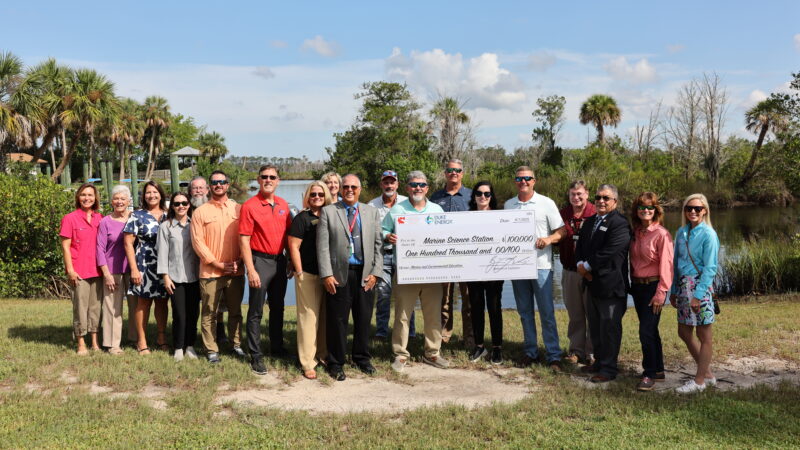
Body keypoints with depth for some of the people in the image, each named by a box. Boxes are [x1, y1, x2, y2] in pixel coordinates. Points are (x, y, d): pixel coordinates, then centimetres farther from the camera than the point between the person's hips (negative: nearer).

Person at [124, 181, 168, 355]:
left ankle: (162, 337, 23)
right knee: (143, 302, 2)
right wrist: (134, 269, -11)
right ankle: (142, 341, 11)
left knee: (162, 301, 11)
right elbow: (128, 243, -5)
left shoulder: (167, 216, 9)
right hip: (144, 267, -4)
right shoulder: (137, 216, -2)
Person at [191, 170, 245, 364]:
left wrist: (239, 261, -8)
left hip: (236, 271, 2)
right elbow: (198, 242, -4)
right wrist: (218, 264, -9)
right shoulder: (200, 212, 2)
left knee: (235, 310, 12)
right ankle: (211, 350, 12)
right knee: (209, 313, 3)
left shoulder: (238, 209, 6)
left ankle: (237, 344, 23)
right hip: (210, 272, -2)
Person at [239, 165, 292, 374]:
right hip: (260, 261, -5)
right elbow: (244, 240, -12)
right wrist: (251, 270, -17)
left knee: (277, 307, 17)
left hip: (279, 260, 6)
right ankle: (255, 356, 10)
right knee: (256, 312, 2)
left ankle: (277, 347, 31)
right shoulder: (250, 206, -10)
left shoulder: (283, 205, 7)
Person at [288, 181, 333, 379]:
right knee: (309, 316, -2)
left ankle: (324, 355, 25)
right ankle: (307, 363, 5)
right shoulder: (302, 218, -3)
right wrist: (299, 273, -11)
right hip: (308, 274, -5)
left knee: (326, 316, 12)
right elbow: (294, 247, -6)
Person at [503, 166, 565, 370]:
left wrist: (548, 239, -20)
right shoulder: (508, 205, 11)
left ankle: (553, 356, 3)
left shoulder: (546, 203, 0)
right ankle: (530, 352, 20)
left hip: (541, 264, -4)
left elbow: (562, 231, -1)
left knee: (547, 312, -3)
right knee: (525, 312, 11)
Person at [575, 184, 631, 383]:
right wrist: (581, 264, -6)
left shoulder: (620, 224, -13)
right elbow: (580, 246, 13)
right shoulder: (589, 222, 15)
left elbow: (608, 253, -22)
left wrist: (587, 266, -14)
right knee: (595, 327, 18)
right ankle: (599, 362, 32)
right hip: (593, 283, 9)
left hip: (611, 285, -8)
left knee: (609, 328, 0)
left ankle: (608, 369, 10)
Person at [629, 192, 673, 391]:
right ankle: (658, 370, 27)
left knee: (646, 331, -9)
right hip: (637, 286, 7)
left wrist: (660, 294, -16)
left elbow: (666, 266, -13)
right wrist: (632, 283, 6)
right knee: (650, 330, 15)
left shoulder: (661, 234, -11)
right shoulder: (636, 233, 8)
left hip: (653, 287, -7)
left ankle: (649, 374, 3)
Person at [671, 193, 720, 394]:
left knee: (704, 335, 4)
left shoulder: (708, 234, -10)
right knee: (684, 332, 13)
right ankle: (707, 373, 27)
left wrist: (698, 294, -17)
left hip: (700, 286, -8)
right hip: (683, 286, 8)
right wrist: (674, 291, 12)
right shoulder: (681, 232, 9)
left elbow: (710, 267, -13)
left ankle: (700, 380, 13)